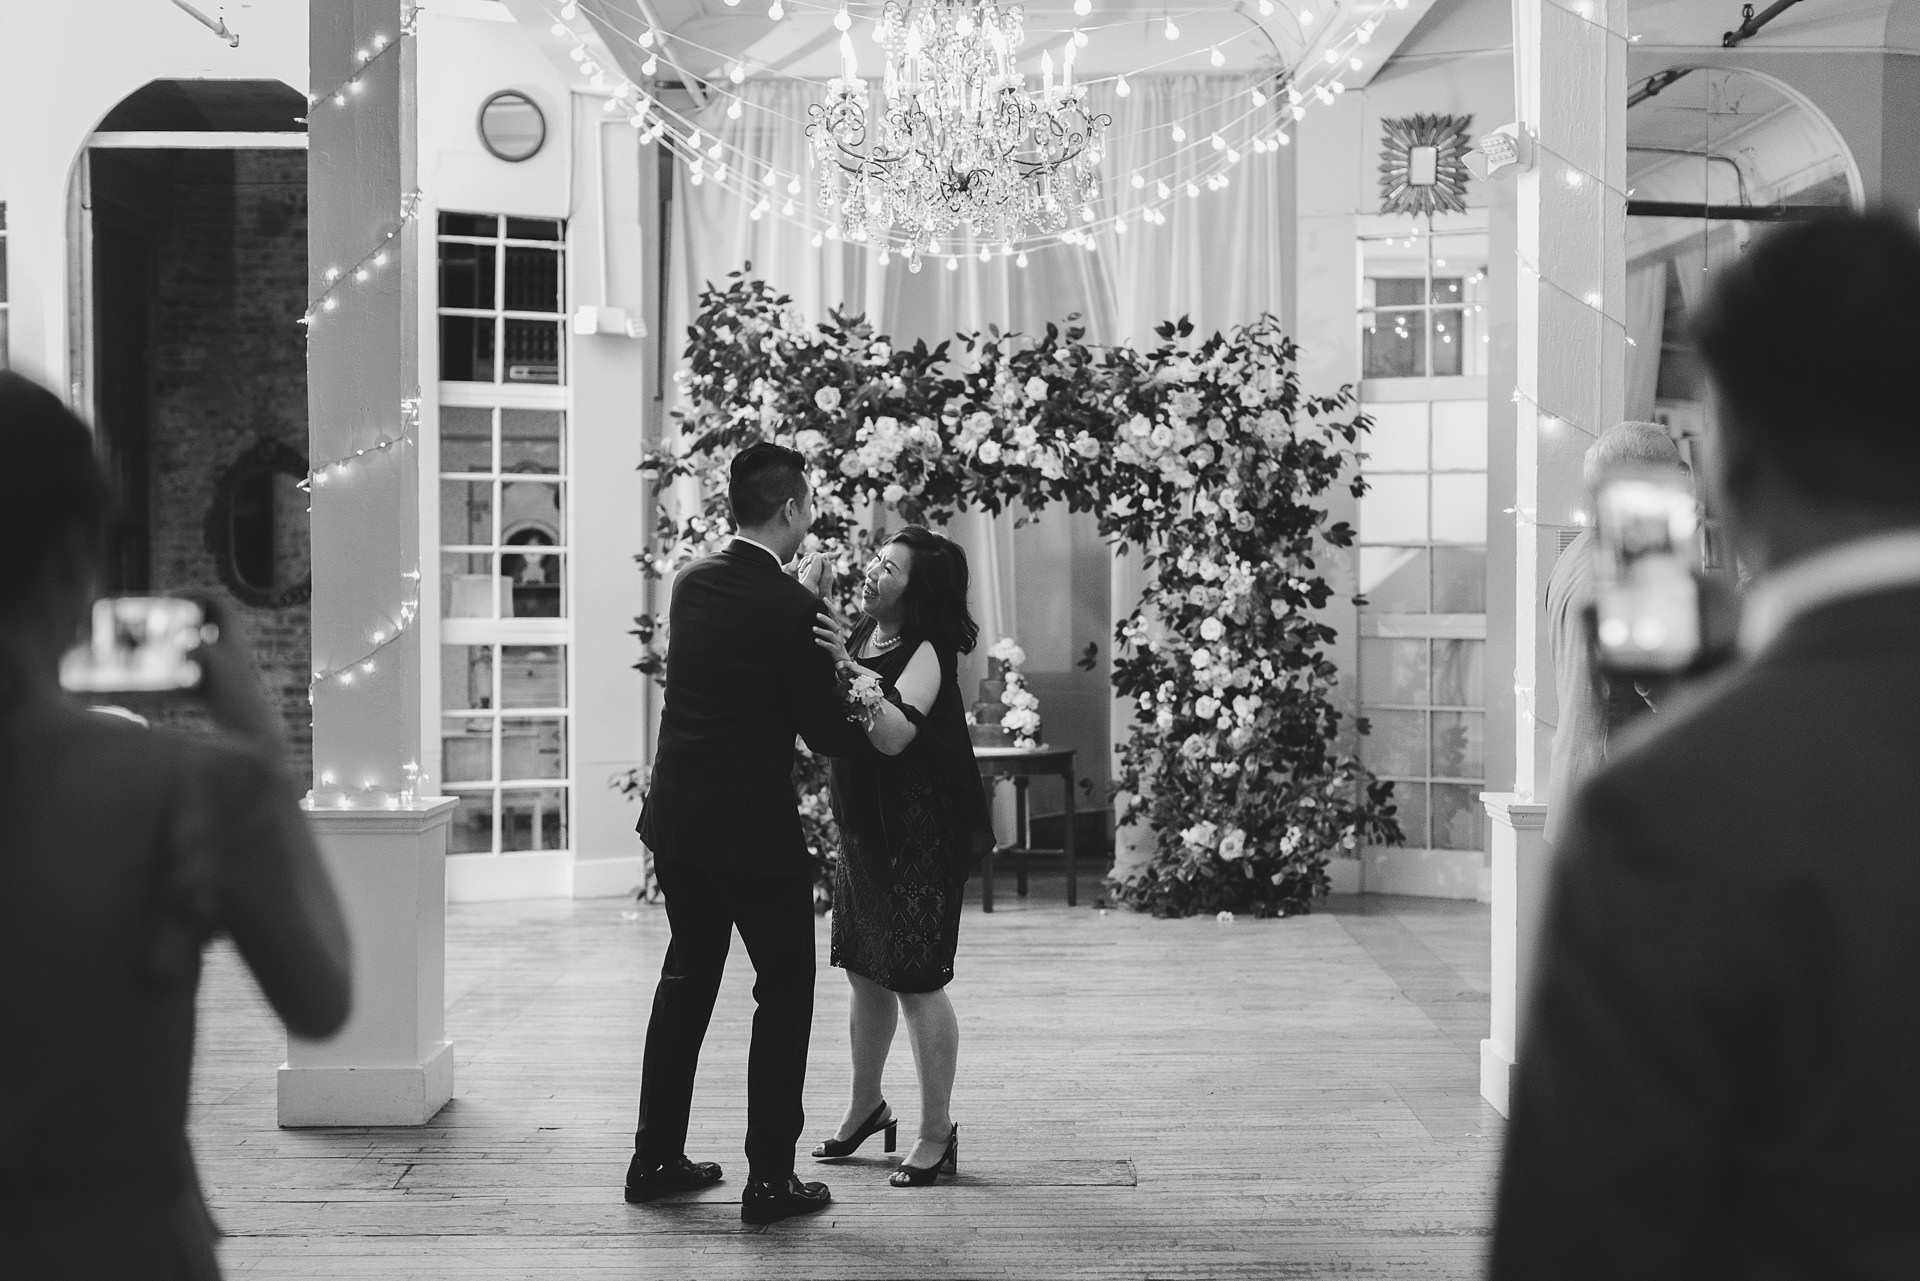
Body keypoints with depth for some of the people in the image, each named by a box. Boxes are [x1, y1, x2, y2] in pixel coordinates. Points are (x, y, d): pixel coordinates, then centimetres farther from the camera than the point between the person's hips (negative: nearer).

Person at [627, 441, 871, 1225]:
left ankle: (656, 1159, 26)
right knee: (784, 992, 6)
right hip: (755, 830, -7)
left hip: (678, 820, 7)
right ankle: (769, 1179, 9)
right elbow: (828, 734, -11)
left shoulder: (693, 582, 3)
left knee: (687, 980, 19)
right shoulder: (789, 608, -17)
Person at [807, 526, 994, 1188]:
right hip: (863, 828, 8)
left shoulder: (926, 653, -15)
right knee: (865, 973, 17)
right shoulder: (859, 635, 8)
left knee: (916, 982, -3)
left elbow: (892, 736, -27)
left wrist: (848, 668, -32)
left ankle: (937, 1133, 8)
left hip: (919, 835, -8)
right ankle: (866, 1107, 33)